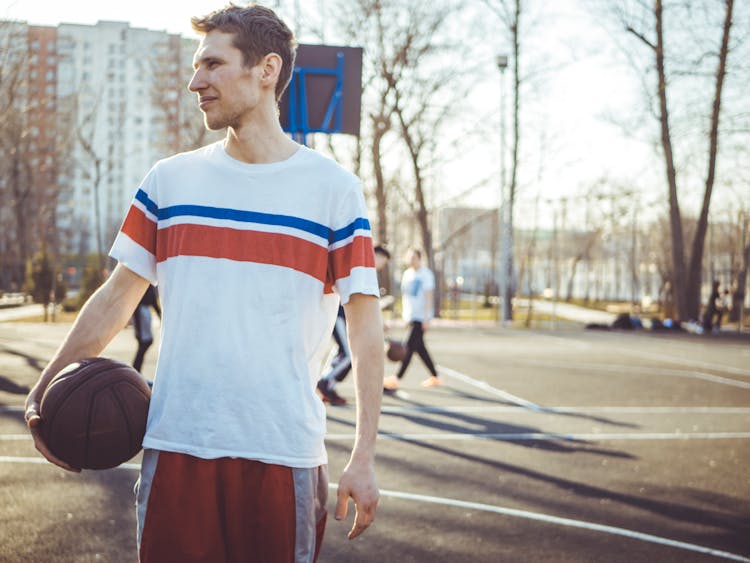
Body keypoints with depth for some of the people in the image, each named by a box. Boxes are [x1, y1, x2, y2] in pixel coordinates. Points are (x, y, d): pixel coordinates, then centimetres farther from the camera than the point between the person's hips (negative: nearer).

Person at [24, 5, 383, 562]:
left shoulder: (333, 187, 1)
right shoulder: (170, 180, 9)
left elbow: (365, 329, 0)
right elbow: (117, 297, 14)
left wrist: (364, 458, -5)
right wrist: (44, 393, 6)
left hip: (285, 454, -2)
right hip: (176, 449, 2)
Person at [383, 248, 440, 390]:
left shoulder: (425, 274, -7)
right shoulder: (407, 274, 14)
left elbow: (428, 296, -11)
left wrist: (426, 317, -17)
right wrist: (404, 313, 18)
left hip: (421, 316, -8)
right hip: (411, 316, 8)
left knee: (410, 346, -12)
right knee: (420, 347, 10)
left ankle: (397, 379, -17)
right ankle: (434, 377, 18)